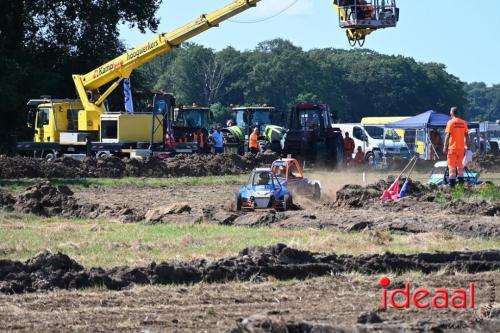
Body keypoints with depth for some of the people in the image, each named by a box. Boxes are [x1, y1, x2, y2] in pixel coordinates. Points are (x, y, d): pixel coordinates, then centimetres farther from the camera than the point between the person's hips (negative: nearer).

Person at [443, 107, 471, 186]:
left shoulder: (451, 122, -8)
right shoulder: (463, 123, 5)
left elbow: (448, 136, -11)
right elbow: (466, 136, 7)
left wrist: (445, 147, -7)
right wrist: (467, 146, 15)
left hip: (453, 147, -4)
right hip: (461, 148, 4)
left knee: (452, 166, 0)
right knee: (460, 165, 15)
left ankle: (452, 183, -3)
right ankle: (461, 181, 13)